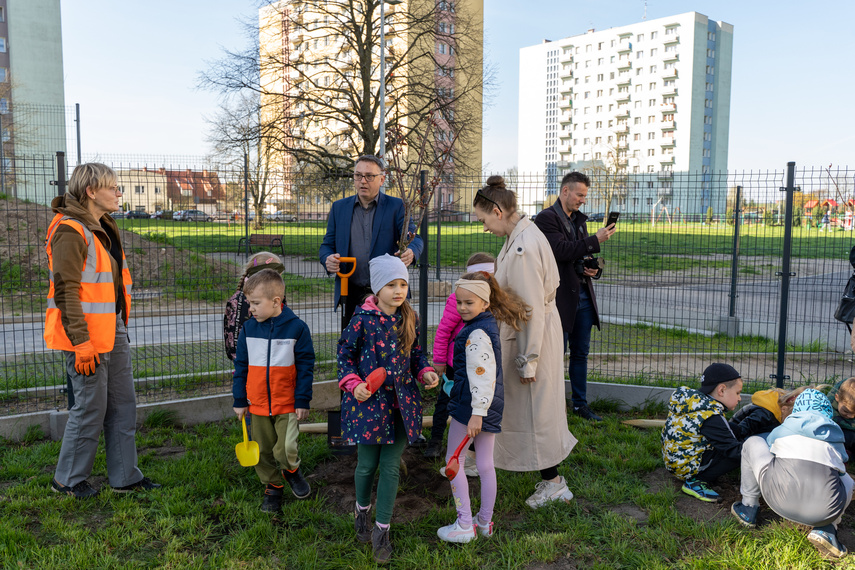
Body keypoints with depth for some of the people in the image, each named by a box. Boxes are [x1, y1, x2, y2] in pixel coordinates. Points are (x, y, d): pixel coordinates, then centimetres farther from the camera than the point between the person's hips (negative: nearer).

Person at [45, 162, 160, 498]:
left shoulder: (103, 228, 15)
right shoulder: (70, 230, -15)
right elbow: (65, 291, -19)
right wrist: (81, 343, -21)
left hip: (114, 332, 9)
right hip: (88, 337, -9)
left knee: (123, 406, 13)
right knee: (91, 408, 1)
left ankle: (125, 477, 24)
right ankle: (67, 480, 21)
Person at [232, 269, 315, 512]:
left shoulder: (297, 327, -10)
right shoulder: (249, 328, 0)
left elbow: (306, 366, -6)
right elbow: (241, 366, 8)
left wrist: (302, 401, -6)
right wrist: (239, 400, 7)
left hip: (287, 404, -4)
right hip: (257, 403, 4)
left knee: (285, 450, -10)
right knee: (263, 451, 12)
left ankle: (291, 470, 23)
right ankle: (272, 487, 33)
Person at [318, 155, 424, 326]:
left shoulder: (396, 206, 4)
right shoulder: (339, 207, 12)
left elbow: (414, 239, -4)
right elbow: (327, 244, 14)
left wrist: (410, 252, -29)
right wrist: (328, 260, -11)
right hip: (352, 295, 2)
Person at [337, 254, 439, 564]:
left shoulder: (410, 318, 1)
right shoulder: (363, 318, -11)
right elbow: (345, 352, -2)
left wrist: (425, 372, -4)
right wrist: (353, 383, -13)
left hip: (402, 401, 3)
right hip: (369, 400, -3)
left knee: (391, 467, 8)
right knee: (368, 464, 11)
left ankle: (382, 531, 21)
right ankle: (362, 509, 42)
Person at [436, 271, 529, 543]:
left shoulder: (477, 334, -20)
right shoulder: (489, 324, 10)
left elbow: (481, 374, -26)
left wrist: (477, 413, -26)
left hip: (471, 403, -9)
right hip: (491, 403, 9)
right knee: (485, 463, 15)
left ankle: (464, 525, 9)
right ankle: (485, 521, 26)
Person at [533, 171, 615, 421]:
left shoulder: (579, 219, 18)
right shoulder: (547, 218, -9)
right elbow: (561, 251, -22)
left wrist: (593, 269, 3)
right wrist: (595, 240, -22)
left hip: (583, 295, 8)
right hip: (560, 297, -8)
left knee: (581, 353, 14)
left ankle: (580, 404, 25)